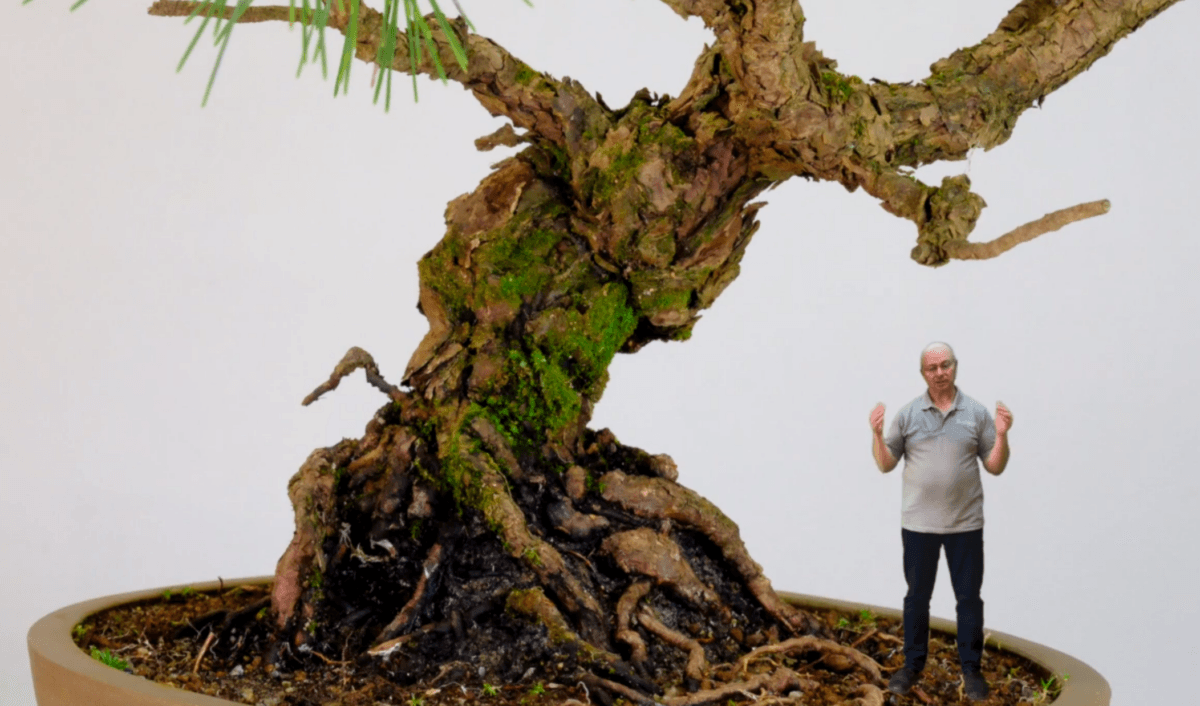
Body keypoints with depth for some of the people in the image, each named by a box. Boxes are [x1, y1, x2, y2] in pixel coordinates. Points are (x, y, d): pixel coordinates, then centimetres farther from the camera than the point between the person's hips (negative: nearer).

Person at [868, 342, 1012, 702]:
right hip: (918, 523, 0)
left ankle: (971, 668, 16)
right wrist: (877, 434, -15)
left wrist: (1002, 435, -16)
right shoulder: (907, 414, 1)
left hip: (965, 524, 0)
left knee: (969, 597, 5)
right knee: (917, 596, 10)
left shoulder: (977, 413, 0)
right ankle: (913, 664, 22)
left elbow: (995, 466, 1)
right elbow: (886, 464, 2)